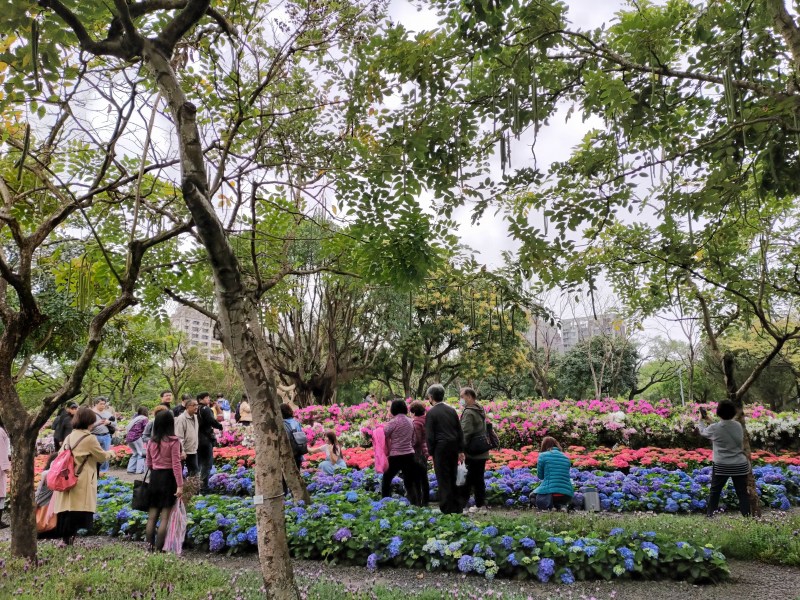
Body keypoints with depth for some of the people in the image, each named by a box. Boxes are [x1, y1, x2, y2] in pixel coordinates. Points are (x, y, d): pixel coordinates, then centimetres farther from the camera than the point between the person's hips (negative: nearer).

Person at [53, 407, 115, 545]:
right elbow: (102, 457, -1)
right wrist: (110, 453, 19)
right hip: (81, 482, -7)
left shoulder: (69, 437, 10)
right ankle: (70, 537, -3)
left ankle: (65, 536, 16)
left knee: (67, 510, 11)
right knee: (78, 511, -2)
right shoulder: (90, 438, -10)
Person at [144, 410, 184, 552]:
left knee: (152, 517, 12)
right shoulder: (173, 441, -13)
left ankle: (150, 548, 14)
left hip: (154, 477, 5)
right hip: (168, 478, -5)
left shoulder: (151, 442, 4)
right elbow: (176, 464, -15)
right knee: (164, 517, 1)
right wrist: (180, 485, -14)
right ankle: (158, 549, 2)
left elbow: (149, 464, 12)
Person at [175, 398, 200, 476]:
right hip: (185, 452, -7)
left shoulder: (195, 417, 9)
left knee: (195, 471, 10)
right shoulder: (181, 419, -17)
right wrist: (182, 451, -23)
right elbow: (179, 437, -20)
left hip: (193, 451, 7)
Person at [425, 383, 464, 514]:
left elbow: (429, 435, -10)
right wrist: (461, 450, 13)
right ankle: (457, 508, 24)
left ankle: (447, 509, 5)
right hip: (454, 447, 6)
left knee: (443, 480, 2)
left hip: (441, 449, -6)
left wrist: (431, 452, 0)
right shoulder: (452, 410, 6)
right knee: (453, 478, 16)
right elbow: (460, 431, 8)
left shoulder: (431, 413, -10)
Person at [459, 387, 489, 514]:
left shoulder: (469, 412, -15)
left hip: (472, 453, -8)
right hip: (482, 452, 8)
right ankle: (481, 505, 18)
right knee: (479, 479, 13)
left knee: (468, 479, -3)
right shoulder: (480, 410, 13)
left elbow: (465, 433, -21)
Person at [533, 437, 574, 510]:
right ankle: (559, 505, 3)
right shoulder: (566, 457, 17)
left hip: (550, 492, -5)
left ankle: (546, 502, -8)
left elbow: (540, 476, 8)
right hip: (567, 494, 5)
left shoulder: (543, 455, 2)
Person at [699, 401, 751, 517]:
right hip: (740, 465, 2)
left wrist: (701, 421, 28)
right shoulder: (738, 426, 0)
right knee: (742, 493, 7)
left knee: (715, 491, 11)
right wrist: (710, 422, 24)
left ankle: (710, 515, 16)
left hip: (721, 466, -2)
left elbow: (703, 432, 10)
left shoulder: (714, 428, -11)